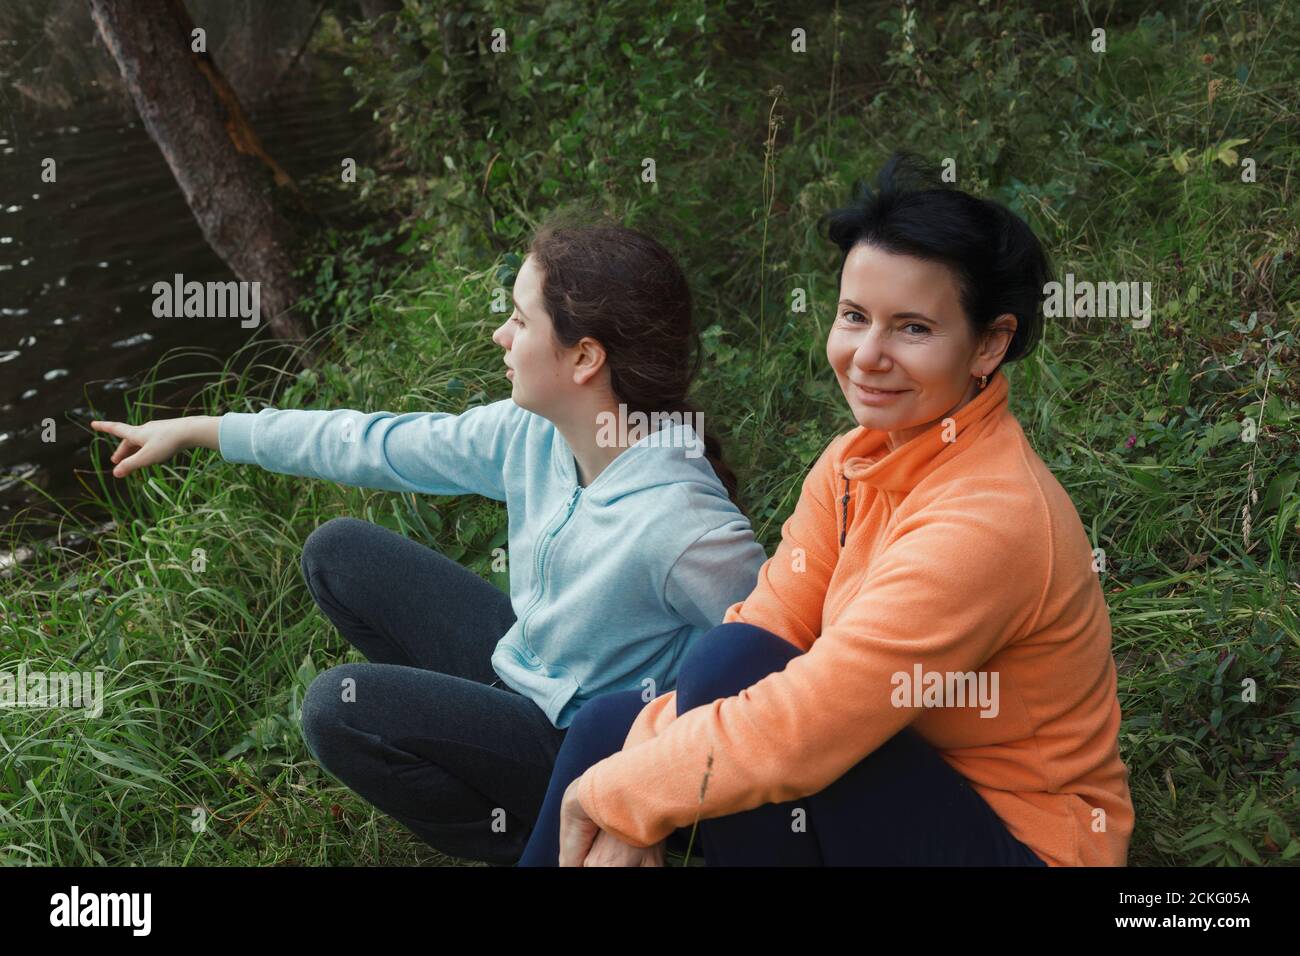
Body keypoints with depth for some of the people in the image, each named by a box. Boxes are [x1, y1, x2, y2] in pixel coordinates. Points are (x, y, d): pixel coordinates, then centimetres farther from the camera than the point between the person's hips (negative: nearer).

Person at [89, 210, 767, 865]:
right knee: (338, 553, 7)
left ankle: (538, 841, -2)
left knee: (339, 706, -21)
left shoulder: (684, 527, -34)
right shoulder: (530, 434, -10)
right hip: (521, 670, 8)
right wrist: (195, 430, 6)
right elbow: (373, 444, 0)